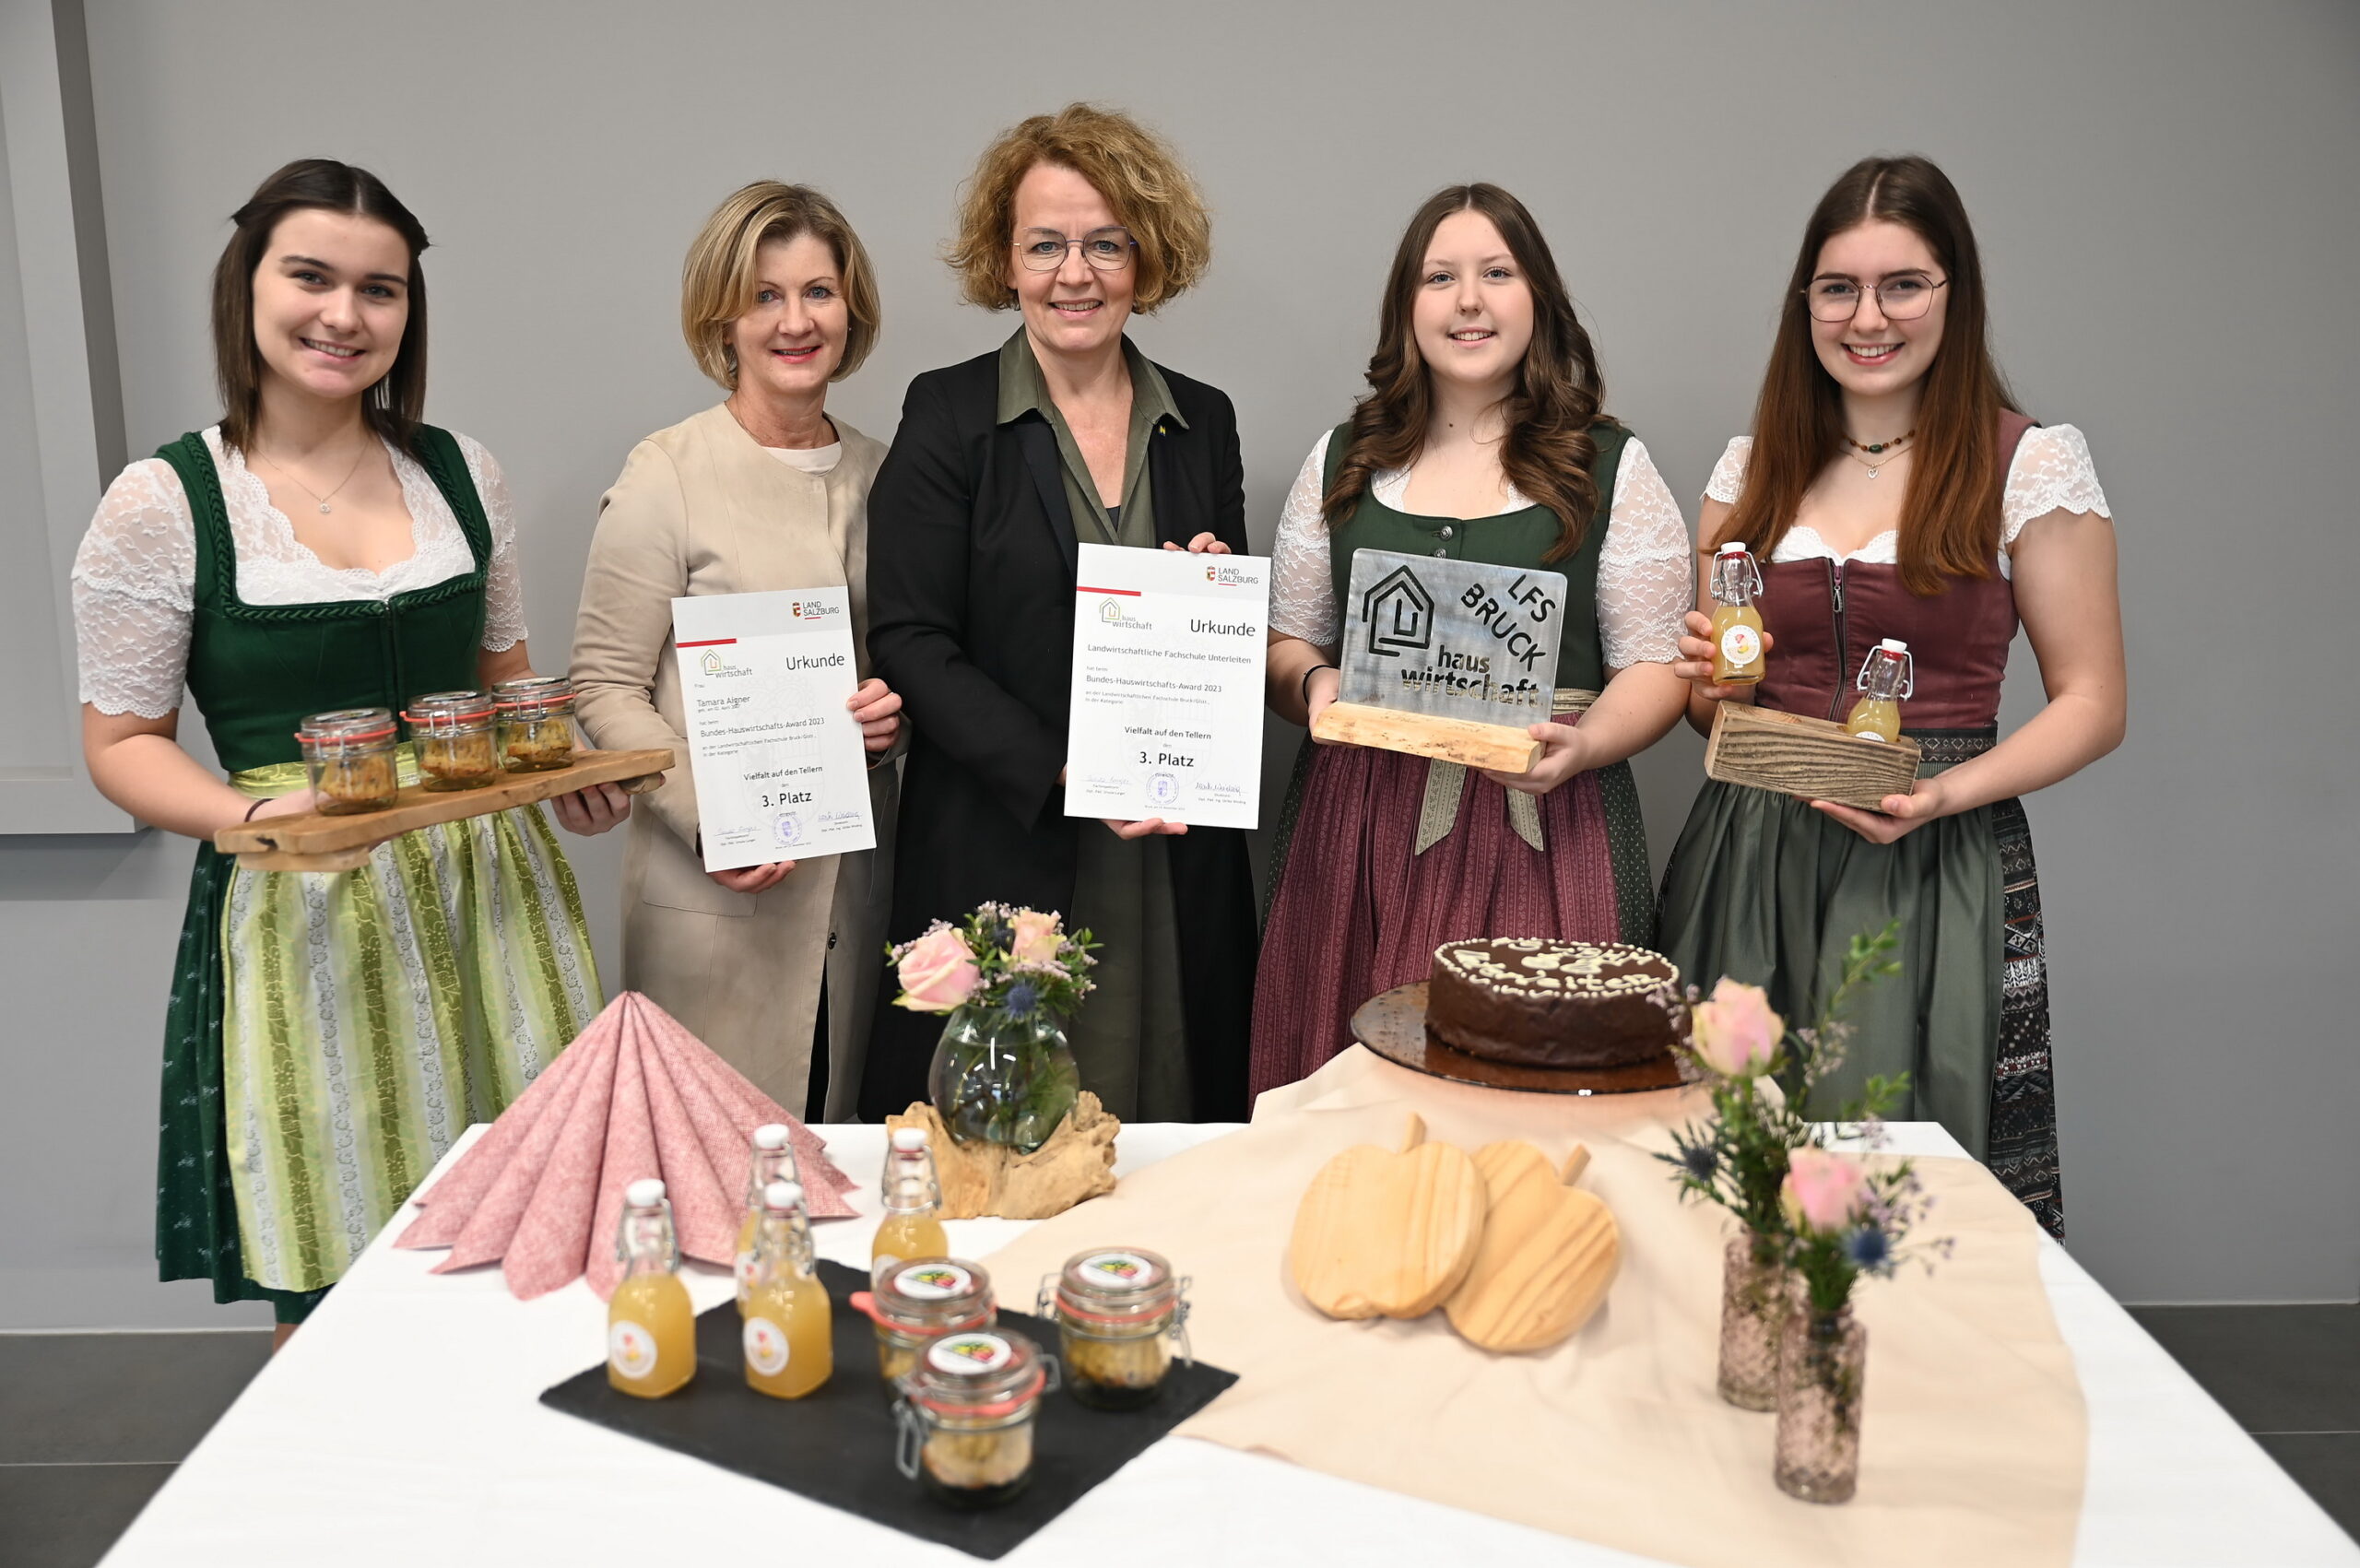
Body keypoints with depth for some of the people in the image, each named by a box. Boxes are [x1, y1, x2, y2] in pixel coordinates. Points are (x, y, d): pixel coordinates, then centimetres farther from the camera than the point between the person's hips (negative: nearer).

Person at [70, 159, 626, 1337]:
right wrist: (254, 816, -20)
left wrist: (572, 773, -3)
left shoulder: (463, 476, 7)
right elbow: (122, 743, -1)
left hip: (486, 893, 4)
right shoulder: (164, 503, -6)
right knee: (337, 1304, 4)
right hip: (299, 918, -3)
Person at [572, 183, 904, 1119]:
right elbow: (606, 689, -6)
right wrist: (707, 818, -19)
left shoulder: (876, 471, 9)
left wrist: (898, 709, -3)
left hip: (858, 884, 5)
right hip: (718, 892, -4)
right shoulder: (667, 475, -7)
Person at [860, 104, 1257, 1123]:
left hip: (1176, 862, 3)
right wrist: (1066, 775, -17)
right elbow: (910, 644, -8)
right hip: (998, 858, -3)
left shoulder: (1204, 423, 10)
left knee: (1170, 1135, 8)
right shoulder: (948, 417, -1)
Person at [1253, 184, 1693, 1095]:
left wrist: (1581, 743, -14)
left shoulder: (1610, 467, 6)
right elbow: (1285, 642, 16)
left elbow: (1657, 665, 4)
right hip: (1358, 832, 2)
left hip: (1540, 827, -2)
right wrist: (1314, 687, -6)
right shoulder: (1342, 463, 13)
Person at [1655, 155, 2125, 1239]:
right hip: (1749, 858, 3)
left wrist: (1946, 793, -16)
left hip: (1932, 867, -3)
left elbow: (2092, 704, -1)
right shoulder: (1753, 469, 11)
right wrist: (1714, 687, -5)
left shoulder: (2035, 466, -1)